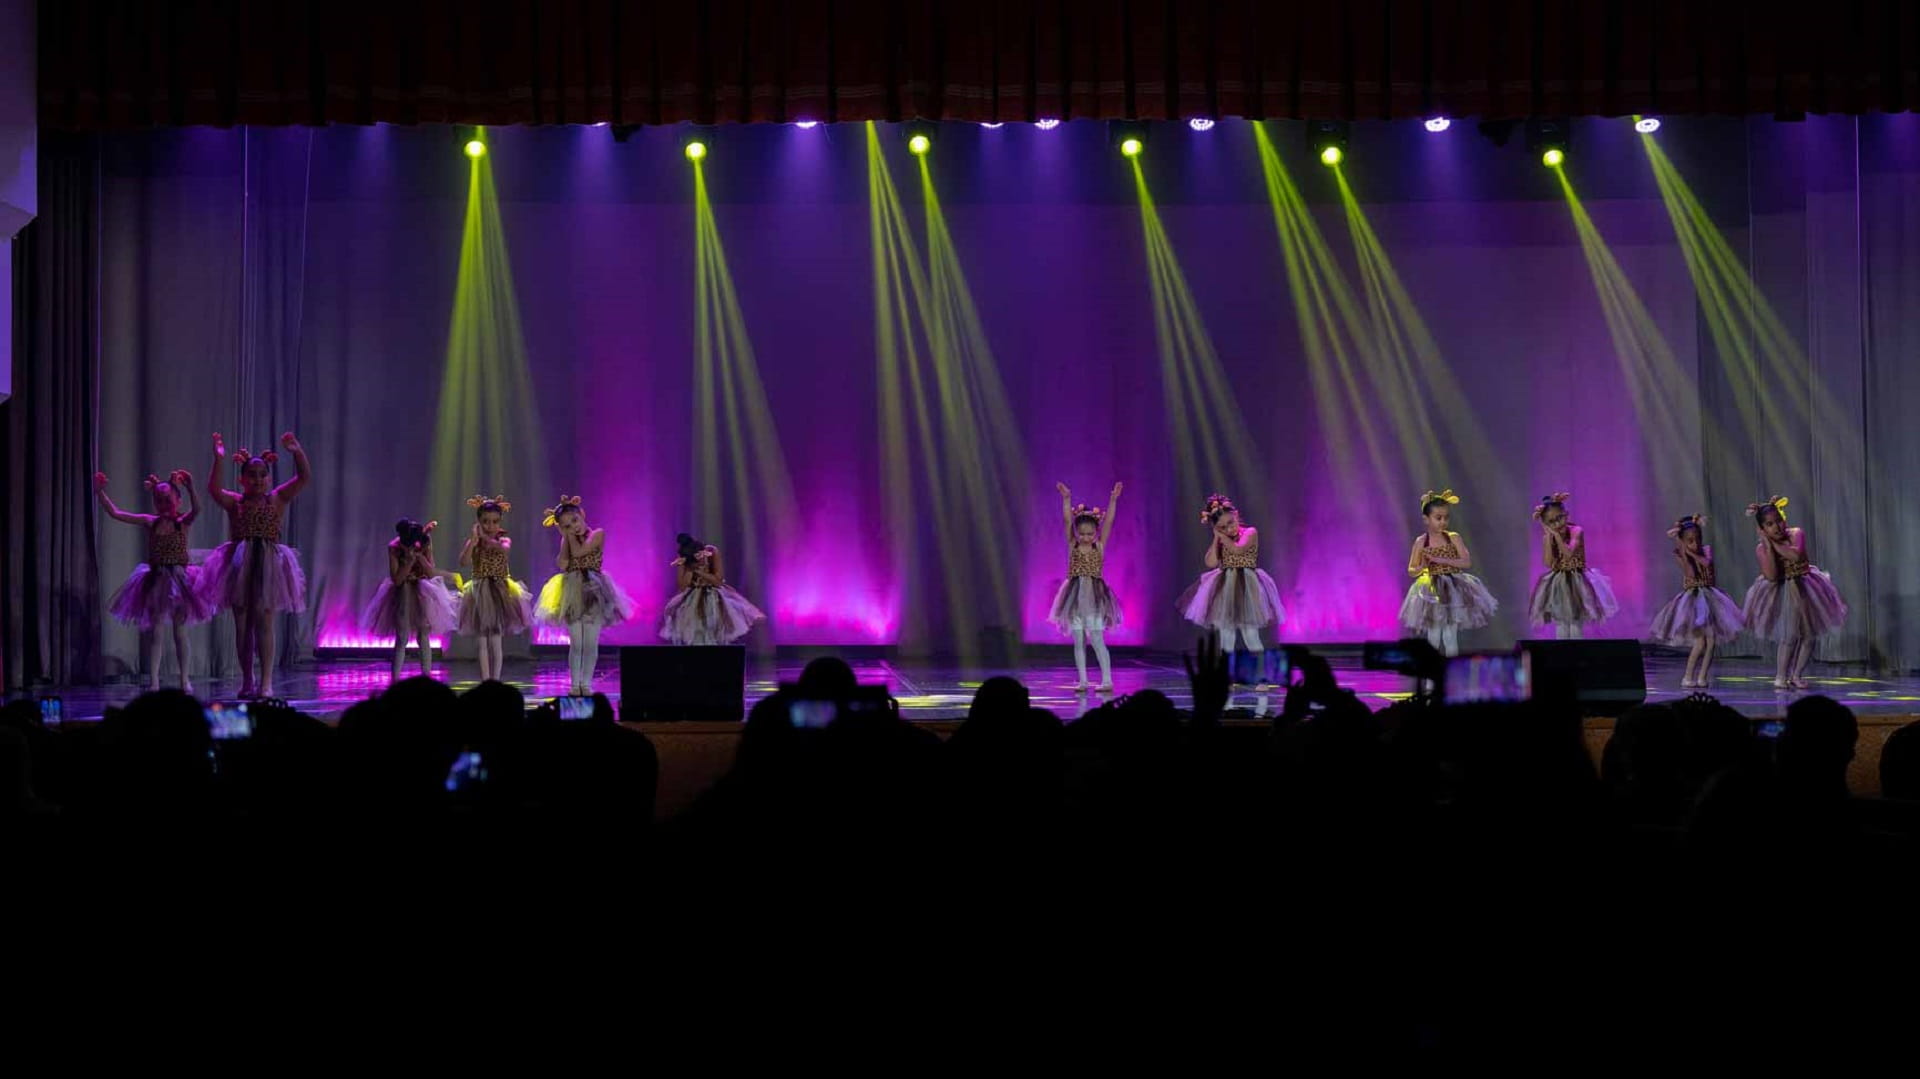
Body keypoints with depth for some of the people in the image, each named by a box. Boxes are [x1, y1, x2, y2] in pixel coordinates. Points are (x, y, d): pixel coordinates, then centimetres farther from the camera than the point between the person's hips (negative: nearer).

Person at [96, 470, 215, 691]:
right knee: (156, 632, -2)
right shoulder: (150, 522, 1)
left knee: (180, 632, 8)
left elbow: (196, 509, -28)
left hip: (179, 580, -1)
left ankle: (185, 679, 16)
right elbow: (115, 513, 1)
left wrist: (190, 489, -45)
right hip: (156, 581, 1)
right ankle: (153, 680, -2)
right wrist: (100, 492, -9)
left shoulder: (183, 522, -5)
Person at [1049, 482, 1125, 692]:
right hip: (1075, 597, 2)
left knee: (1097, 640, -7)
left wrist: (1113, 500, -17)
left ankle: (1107, 680, -3)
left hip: (1095, 596, -2)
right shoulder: (1072, 545, 4)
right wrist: (1066, 499, -18)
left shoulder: (1099, 546, 1)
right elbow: (1067, 521, -7)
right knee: (1078, 642, 5)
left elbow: (1108, 522, -8)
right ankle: (1082, 681, 10)